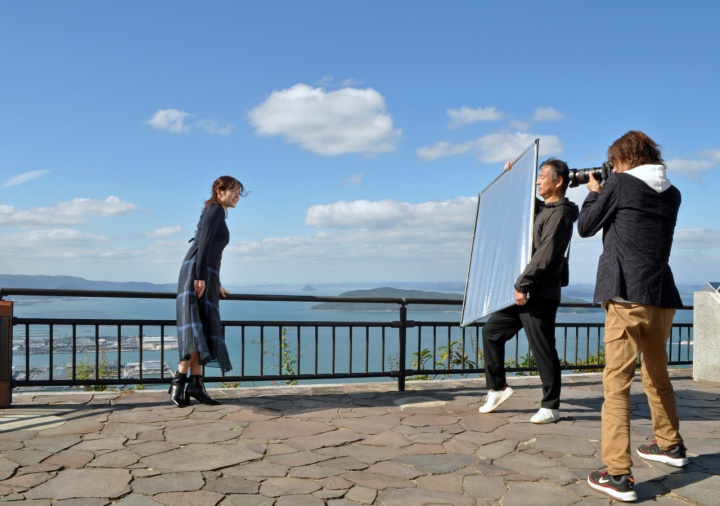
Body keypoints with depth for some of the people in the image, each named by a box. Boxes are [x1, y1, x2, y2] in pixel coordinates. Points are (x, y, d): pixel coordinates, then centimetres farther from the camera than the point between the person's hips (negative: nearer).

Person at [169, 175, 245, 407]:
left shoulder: (217, 213, 26)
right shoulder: (215, 209, -2)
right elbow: (204, 243, -15)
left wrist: (215, 285, 32)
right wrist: (201, 277, -23)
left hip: (205, 275, 10)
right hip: (198, 273, -10)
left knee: (203, 330, 3)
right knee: (199, 329, -15)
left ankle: (195, 383, -1)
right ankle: (178, 383, -16)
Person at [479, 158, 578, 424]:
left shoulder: (560, 214, -13)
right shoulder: (541, 208, 16)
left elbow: (544, 256, -22)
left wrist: (522, 285, -23)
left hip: (540, 295, -10)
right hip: (523, 292, 10)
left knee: (543, 350, -2)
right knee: (491, 330, 12)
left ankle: (551, 407, 9)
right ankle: (497, 387, 22)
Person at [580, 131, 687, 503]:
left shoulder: (620, 184, -3)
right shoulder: (671, 194, 14)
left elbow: (585, 227, 6)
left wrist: (594, 193, 22)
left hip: (627, 295, -7)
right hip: (662, 297, 7)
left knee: (617, 383, -7)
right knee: (657, 376, 24)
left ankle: (618, 475, -12)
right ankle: (669, 445, 42)